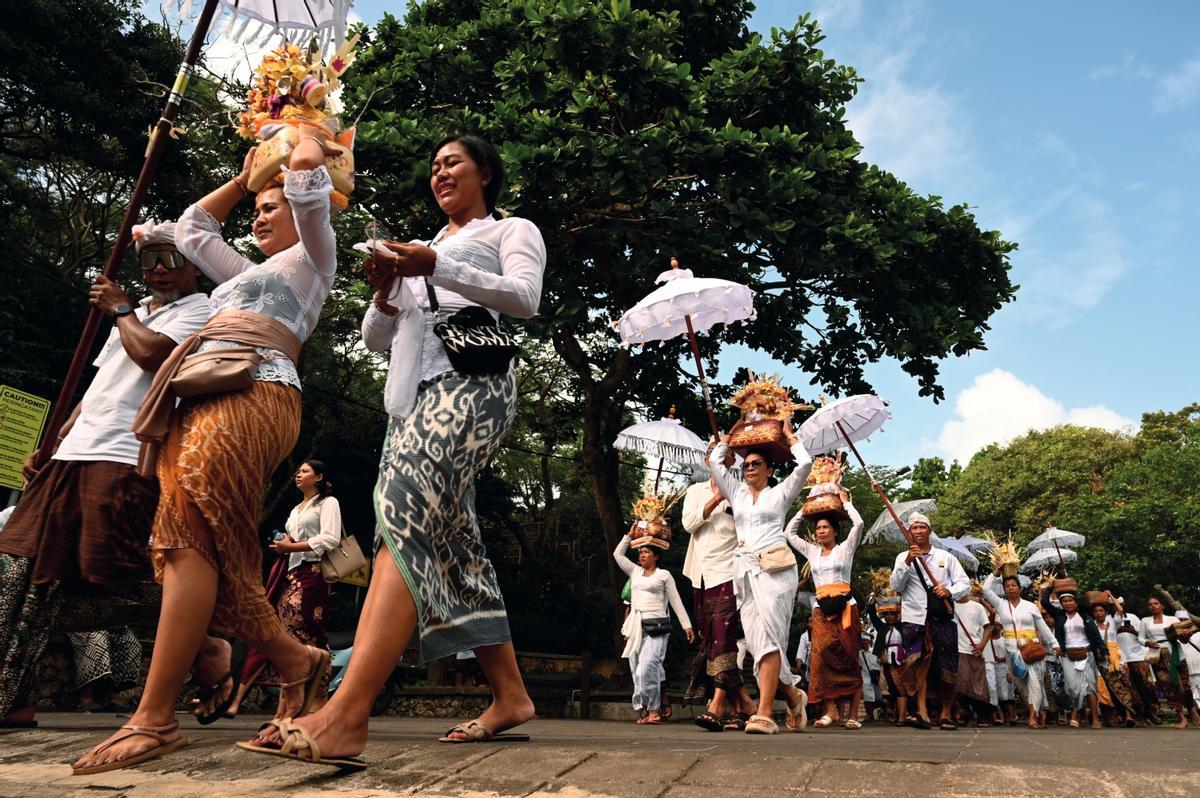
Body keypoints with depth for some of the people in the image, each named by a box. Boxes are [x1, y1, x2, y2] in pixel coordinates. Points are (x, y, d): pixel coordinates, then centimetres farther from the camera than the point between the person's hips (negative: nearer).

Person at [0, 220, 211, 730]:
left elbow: (151, 352, -18)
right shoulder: (136, 313, 26)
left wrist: (119, 310, 1)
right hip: (75, 456, 9)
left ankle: (202, 635, 6)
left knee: (114, 575, -14)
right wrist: (53, 444, 21)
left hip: (126, 460, -9)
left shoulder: (199, 309, 0)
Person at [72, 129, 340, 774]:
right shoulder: (246, 273, 38)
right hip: (201, 401, 8)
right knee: (189, 550, -4)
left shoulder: (310, 258, 17)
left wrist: (309, 136, 23)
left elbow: (308, 185, 3)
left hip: (252, 392, -8)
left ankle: (154, 718, -22)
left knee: (190, 540, -20)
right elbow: (190, 229, 50)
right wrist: (244, 178, 48)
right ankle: (296, 660, 4)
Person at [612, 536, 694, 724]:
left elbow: (675, 601, 5)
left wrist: (687, 625, 1)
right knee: (636, 670, 0)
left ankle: (653, 711, -16)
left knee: (646, 668, -20)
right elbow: (618, 554, 20)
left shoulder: (664, 575, 6)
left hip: (656, 626, -5)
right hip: (636, 625, 5)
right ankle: (646, 710, 6)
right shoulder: (635, 572, 18)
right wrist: (630, 535, 19)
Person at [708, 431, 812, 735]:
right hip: (745, 571, 4)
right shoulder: (736, 494, 23)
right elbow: (714, 462, 19)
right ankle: (793, 695, 19)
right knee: (757, 639, -2)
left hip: (776, 570, -4)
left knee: (768, 636, -16)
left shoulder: (780, 493, 14)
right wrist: (729, 437, 29)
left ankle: (764, 714, -21)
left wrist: (788, 435, 16)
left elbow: (805, 464, 4)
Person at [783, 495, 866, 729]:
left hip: (845, 606, -3)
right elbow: (789, 533, 22)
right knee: (822, 657, -11)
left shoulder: (845, 548, 8)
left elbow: (858, 523, -4)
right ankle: (830, 711, -13)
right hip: (822, 609, 3)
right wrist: (804, 510, 21)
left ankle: (853, 715, -1)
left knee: (849, 659, -3)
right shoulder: (811, 551, 17)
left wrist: (846, 502, 9)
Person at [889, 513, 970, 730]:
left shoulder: (945, 557, 14)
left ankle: (946, 714, 18)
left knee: (947, 668, 3)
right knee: (917, 663, -15)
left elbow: (965, 583, 8)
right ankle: (922, 712, -17)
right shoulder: (903, 557, 11)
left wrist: (950, 591, -13)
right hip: (914, 619, -1)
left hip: (943, 618, 2)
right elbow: (896, 586, -2)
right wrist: (907, 562, -16)